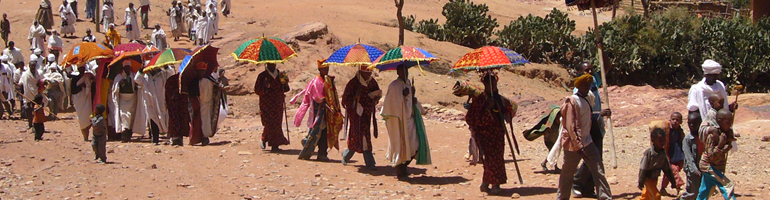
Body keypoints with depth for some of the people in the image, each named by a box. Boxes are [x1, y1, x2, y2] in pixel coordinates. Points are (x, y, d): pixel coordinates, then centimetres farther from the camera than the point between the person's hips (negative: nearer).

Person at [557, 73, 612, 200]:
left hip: (587, 142, 7)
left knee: (598, 169, -2)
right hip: (574, 144, -7)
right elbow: (571, 126, -20)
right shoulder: (572, 102, -16)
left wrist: (601, 114, 8)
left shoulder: (589, 97, 8)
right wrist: (578, 146, -23)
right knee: (568, 173, 6)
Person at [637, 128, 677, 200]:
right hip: (648, 178, -6)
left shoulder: (663, 153, -4)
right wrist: (641, 183, -17)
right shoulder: (648, 153, -22)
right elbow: (643, 169, -18)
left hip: (654, 179, 6)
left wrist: (672, 181, 5)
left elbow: (667, 169, 4)